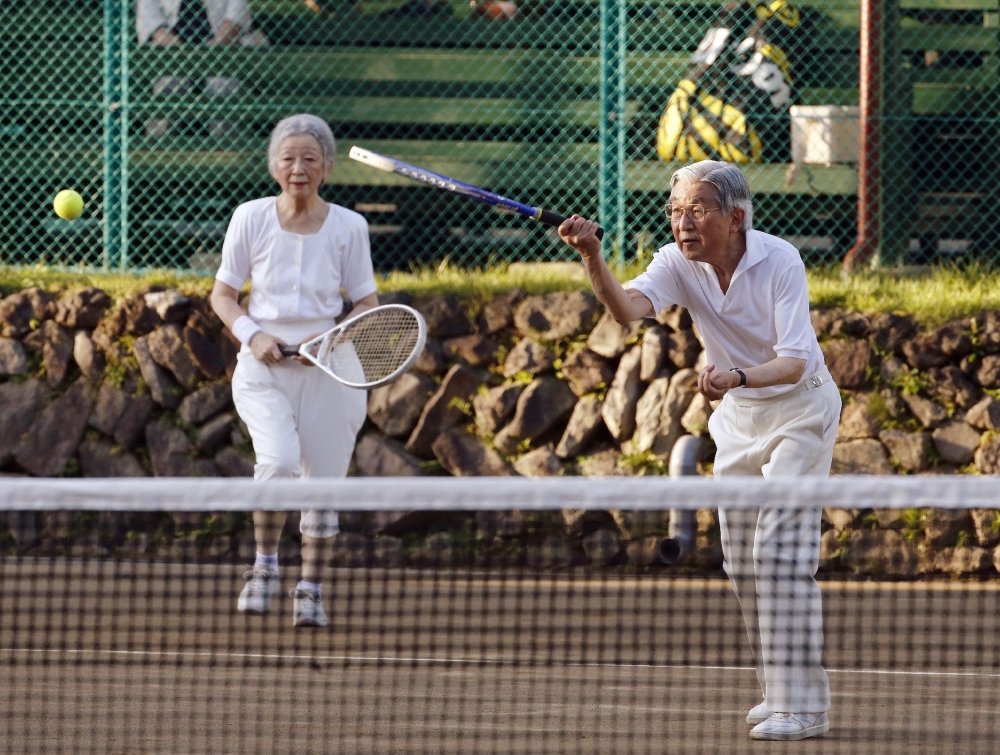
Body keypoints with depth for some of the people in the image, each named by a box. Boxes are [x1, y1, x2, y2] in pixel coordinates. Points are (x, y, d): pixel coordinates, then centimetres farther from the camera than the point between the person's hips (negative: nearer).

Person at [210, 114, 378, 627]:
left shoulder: (348, 226, 0)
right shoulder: (251, 218, 0)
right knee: (279, 460, -25)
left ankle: (311, 590, 19)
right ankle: (264, 566, -6)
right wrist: (252, 335, -12)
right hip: (264, 366, -1)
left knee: (324, 480, 2)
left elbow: (366, 304, 7)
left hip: (328, 369, 1)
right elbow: (223, 295, 6)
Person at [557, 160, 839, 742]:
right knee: (743, 562, 8)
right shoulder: (678, 264, -13)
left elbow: (794, 363, -31)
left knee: (780, 551, -16)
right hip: (738, 414, 6)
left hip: (800, 406, -6)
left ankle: (803, 705, -16)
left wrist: (738, 377, -50)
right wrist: (594, 259, -51)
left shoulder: (779, 261, -25)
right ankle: (783, 691, 22)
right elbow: (629, 308, -33)